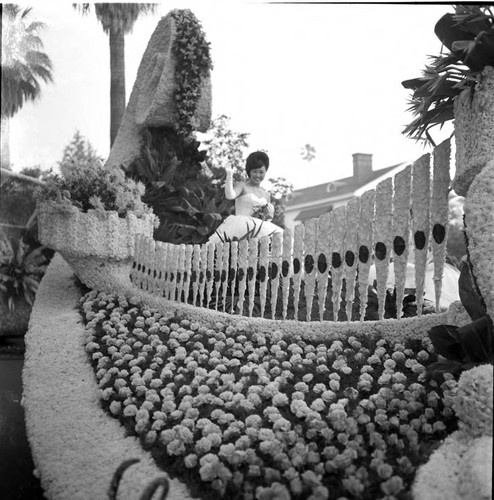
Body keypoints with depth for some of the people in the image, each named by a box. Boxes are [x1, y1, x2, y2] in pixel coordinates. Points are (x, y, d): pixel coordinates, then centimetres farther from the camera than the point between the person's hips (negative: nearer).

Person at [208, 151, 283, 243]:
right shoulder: (242, 186, 5)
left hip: (261, 228, 5)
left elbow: (269, 217, 25)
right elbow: (230, 196, -16)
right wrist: (229, 175, -20)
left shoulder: (266, 195, 19)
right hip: (242, 225, -5)